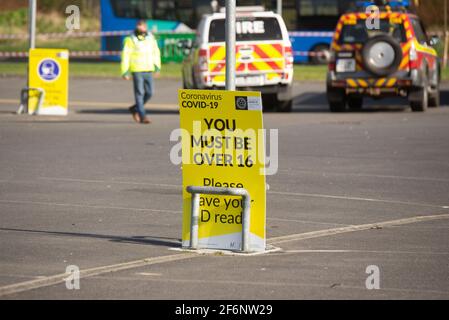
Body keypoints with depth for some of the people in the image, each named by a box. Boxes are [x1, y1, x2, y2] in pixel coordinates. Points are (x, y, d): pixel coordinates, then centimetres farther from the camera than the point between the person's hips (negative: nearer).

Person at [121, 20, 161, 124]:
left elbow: (156, 52, 16)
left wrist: (157, 66, 5)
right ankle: (142, 116, -3)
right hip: (137, 71, -5)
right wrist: (125, 72, -11)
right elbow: (125, 56, -6)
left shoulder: (150, 38, 8)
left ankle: (135, 109, 24)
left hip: (148, 71, 5)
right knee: (139, 93, -5)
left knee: (149, 93, 3)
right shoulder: (130, 40, -6)